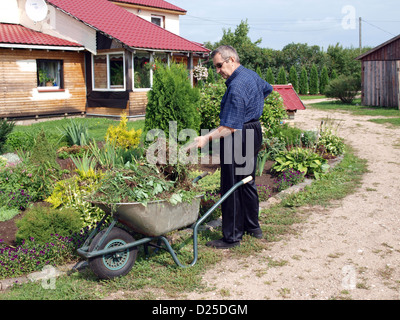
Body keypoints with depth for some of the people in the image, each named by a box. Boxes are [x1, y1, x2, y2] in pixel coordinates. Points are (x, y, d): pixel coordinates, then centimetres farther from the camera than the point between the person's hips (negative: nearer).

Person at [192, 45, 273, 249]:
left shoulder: (236, 86, -23)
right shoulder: (252, 75, 8)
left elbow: (230, 127, -28)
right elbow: (267, 89, 31)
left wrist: (207, 138, -32)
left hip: (237, 139, -10)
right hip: (254, 132, 10)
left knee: (231, 188, -3)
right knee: (247, 182, 19)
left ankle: (232, 237, 5)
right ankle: (253, 227, 30)